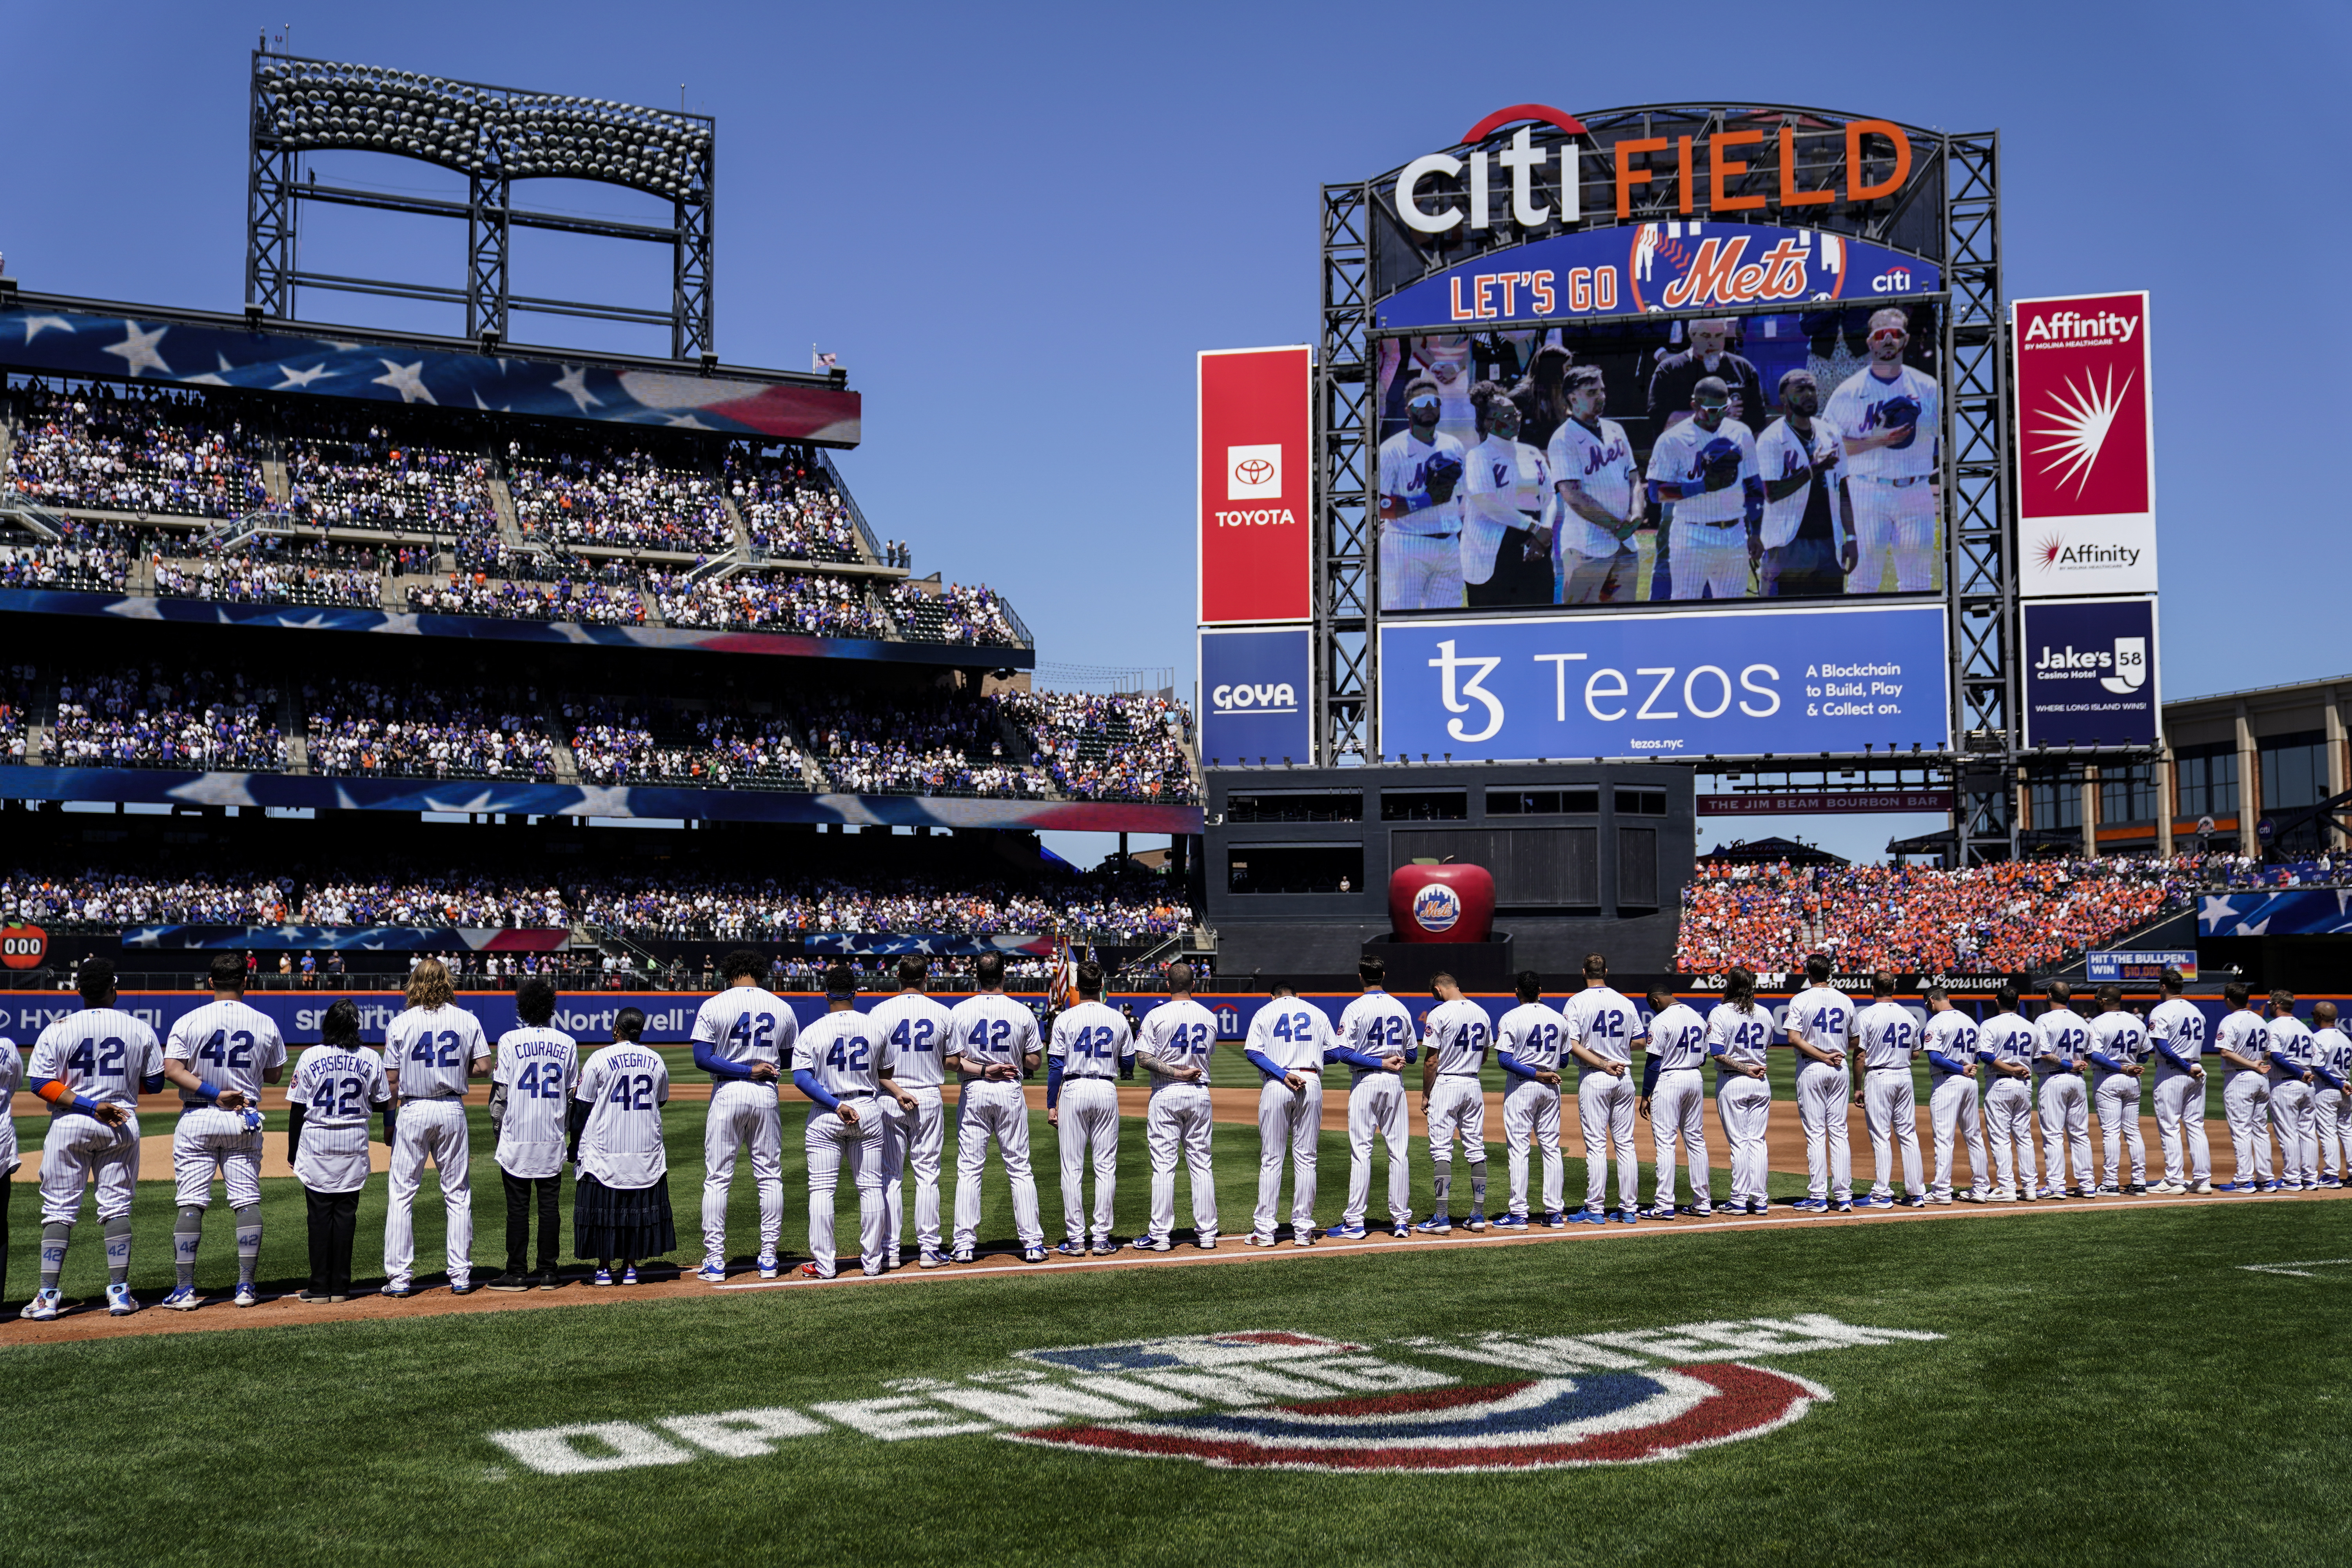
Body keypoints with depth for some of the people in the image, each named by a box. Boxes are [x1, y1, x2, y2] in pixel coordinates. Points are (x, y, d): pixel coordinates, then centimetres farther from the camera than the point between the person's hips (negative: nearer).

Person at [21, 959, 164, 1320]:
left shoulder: (58, 1030, -5)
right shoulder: (140, 1030, -1)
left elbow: (41, 1084, -11)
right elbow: (154, 1084, 3)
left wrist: (89, 1104, -12)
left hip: (69, 1126, -1)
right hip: (122, 1125, 1)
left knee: (59, 1210, 5)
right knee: (117, 1207, 8)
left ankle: (47, 1296, 3)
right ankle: (119, 1292, 6)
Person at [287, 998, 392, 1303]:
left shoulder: (310, 1058, -6)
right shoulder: (371, 1060, -3)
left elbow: (297, 1109, -2)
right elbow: (382, 1105, 5)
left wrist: (292, 1152, 7)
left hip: (316, 1144, -1)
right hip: (354, 1146, 1)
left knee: (320, 1214, 4)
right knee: (346, 1214, 7)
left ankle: (321, 1288, 4)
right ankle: (340, 1287, 8)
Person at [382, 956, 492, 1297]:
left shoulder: (400, 1024, -3)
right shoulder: (468, 1020, 1)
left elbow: (392, 1078, -3)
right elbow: (483, 1067, -1)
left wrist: (388, 1123, 6)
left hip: (413, 1112, -2)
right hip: (453, 1110, 2)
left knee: (402, 1195, 5)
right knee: (458, 1195, 9)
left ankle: (398, 1278, 4)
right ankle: (460, 1276, 9)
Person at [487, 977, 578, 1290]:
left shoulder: (510, 1041, -5)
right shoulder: (568, 1043, 3)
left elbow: (500, 1091, -5)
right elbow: (573, 1094, 7)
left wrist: (497, 1126, 5)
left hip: (517, 1137, -2)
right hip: (553, 1139, 3)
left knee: (518, 1206, 2)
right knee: (550, 1204, 7)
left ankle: (517, 1273, 4)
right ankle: (548, 1272, 9)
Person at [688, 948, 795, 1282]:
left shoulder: (714, 1006, -3)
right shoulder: (782, 1009, 4)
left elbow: (702, 1058, -12)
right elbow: (791, 1061, 9)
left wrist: (745, 1070, -10)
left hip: (727, 1095, -2)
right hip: (766, 1095, 2)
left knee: (717, 1179, 3)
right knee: (770, 1177, 10)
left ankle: (715, 1262, 2)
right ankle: (769, 1258, 11)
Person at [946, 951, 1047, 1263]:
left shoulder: (959, 1011, -3)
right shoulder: (1023, 1013, -3)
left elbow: (951, 1060, -6)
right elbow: (1033, 1062, 1)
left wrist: (982, 1069, -8)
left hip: (973, 1093, 0)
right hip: (1011, 1093, 0)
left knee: (969, 1169, 5)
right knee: (1019, 1169, 6)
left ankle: (965, 1243, 4)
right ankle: (1032, 1243, 5)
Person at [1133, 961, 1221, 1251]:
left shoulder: (1157, 1015, -7)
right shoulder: (1209, 1017, 4)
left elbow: (1143, 1058, -13)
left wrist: (1176, 1073, -12)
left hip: (1166, 1095, -3)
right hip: (1200, 1094, 3)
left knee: (1163, 1165, -1)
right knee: (1201, 1164, 8)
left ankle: (1161, 1235, 0)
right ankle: (1206, 1233, 10)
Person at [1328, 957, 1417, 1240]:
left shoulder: (1355, 1009, -7)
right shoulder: (1401, 1008, 7)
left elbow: (1344, 1054, -15)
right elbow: (1412, 1055, 9)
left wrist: (1379, 1062, -10)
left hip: (1365, 1082, -4)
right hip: (1394, 1083, 4)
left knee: (1360, 1152, -3)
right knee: (1399, 1151, 7)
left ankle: (1355, 1222, -4)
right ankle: (1401, 1220, 9)